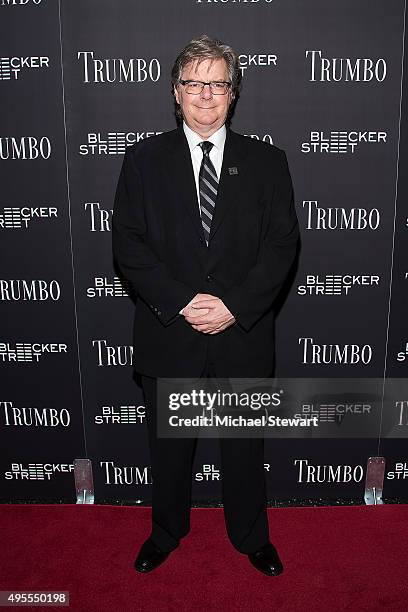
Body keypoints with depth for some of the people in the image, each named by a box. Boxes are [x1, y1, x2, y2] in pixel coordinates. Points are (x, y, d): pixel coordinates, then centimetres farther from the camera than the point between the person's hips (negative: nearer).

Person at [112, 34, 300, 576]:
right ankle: (167, 532, 43)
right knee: (169, 446, 18)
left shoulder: (267, 162, 3)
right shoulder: (143, 160, 1)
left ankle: (251, 536, 42)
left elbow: (282, 244, -3)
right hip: (168, 335, 0)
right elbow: (128, 245, -5)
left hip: (244, 335, 0)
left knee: (245, 447, 17)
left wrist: (234, 305, -15)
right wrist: (182, 302, -16)